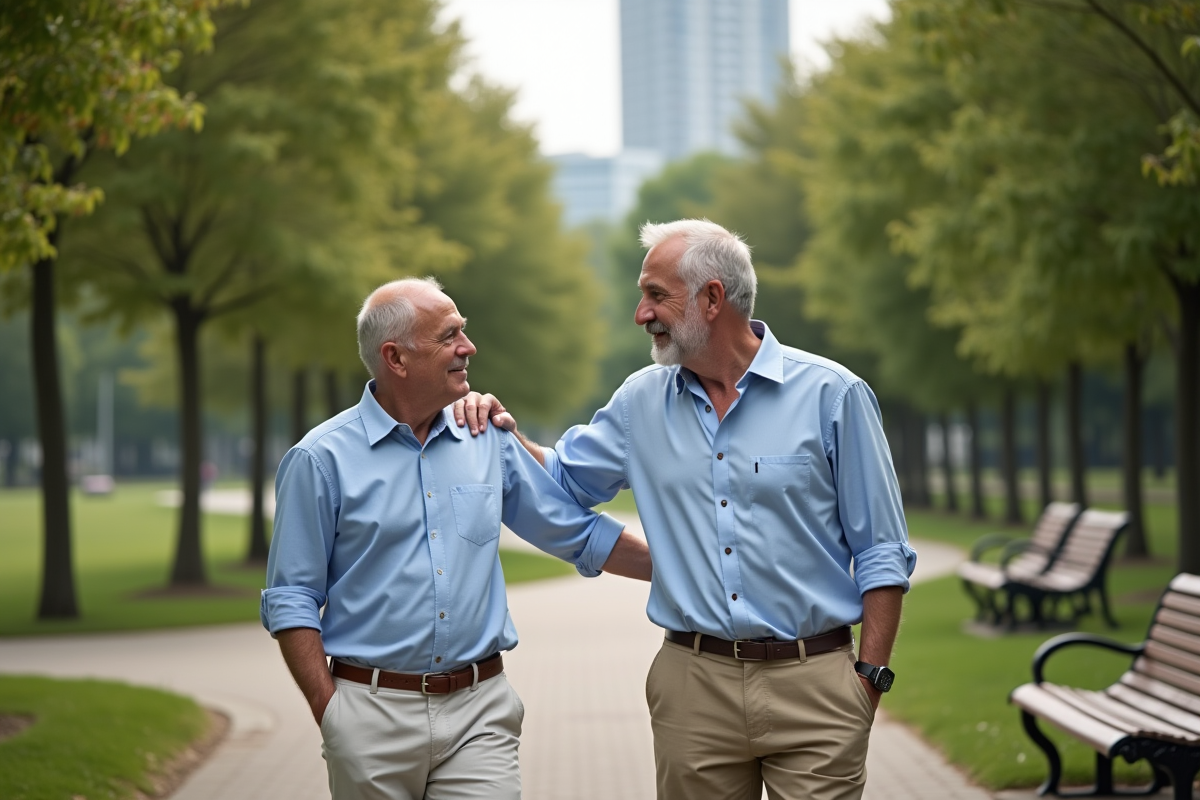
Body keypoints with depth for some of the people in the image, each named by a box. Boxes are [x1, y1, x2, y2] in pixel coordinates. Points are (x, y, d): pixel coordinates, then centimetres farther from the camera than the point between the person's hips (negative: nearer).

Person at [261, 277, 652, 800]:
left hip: (479, 714, 2)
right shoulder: (322, 459, -2)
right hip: (374, 713, -2)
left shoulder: (489, 442, 9)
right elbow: (292, 600, -2)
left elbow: (577, 531, 17)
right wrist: (328, 711, -9)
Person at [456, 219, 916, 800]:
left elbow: (881, 551, -2)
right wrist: (504, 430, 5)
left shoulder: (830, 394, -3)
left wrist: (871, 677, -8)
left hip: (812, 685, -3)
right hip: (693, 684, 4)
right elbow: (564, 478, 24)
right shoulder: (641, 400, 10)